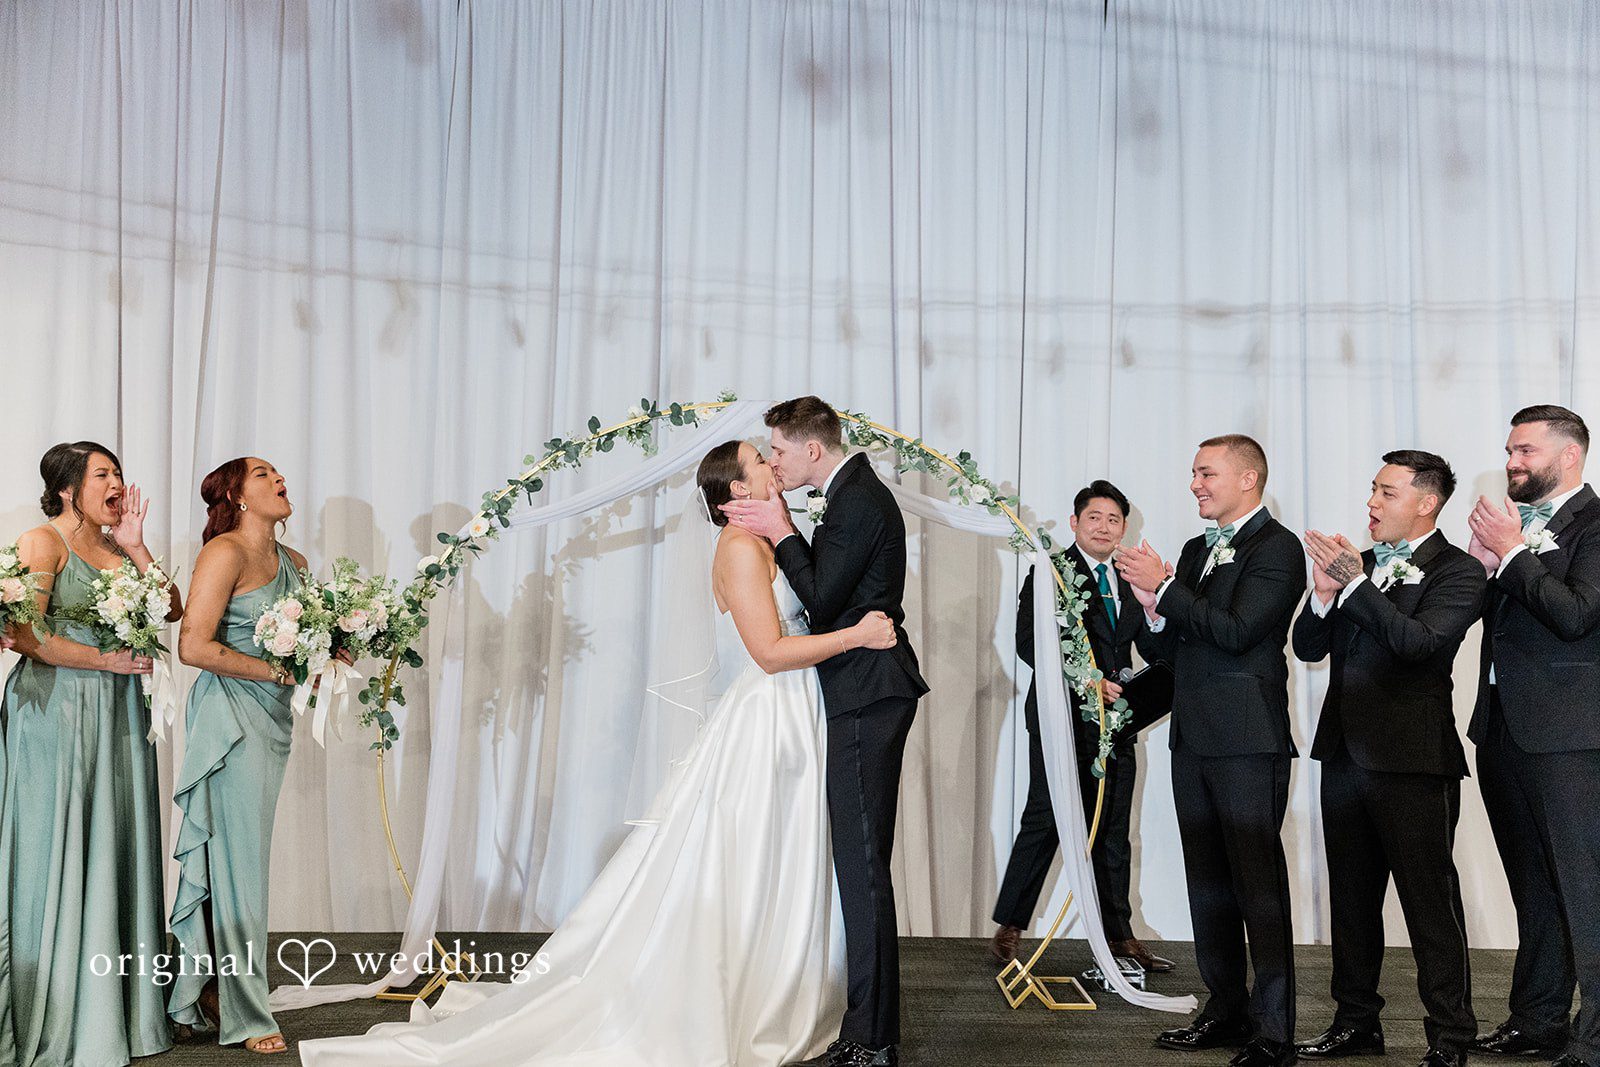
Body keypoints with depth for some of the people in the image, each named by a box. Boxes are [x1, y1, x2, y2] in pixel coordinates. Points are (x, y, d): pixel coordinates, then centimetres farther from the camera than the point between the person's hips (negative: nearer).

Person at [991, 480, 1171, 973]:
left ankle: (1119, 934, 18)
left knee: (1112, 832, 10)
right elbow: (1029, 642, -12)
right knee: (1044, 825, -4)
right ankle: (1008, 929, 6)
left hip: (1114, 723, 6)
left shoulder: (1128, 584, 15)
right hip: (1064, 717, -5)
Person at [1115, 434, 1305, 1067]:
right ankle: (1226, 1012, 24)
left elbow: (1236, 630, -20)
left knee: (1259, 885, -6)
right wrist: (1157, 610, -3)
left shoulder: (1277, 548, -7)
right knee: (1208, 884, 13)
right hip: (1193, 740, 9)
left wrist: (1165, 588, -15)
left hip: (1248, 741, -8)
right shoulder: (1197, 550, 18)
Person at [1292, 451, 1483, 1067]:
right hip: (1346, 754, 7)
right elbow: (1308, 648, 9)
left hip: (1413, 761, -7)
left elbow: (1420, 641, -22)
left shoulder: (1457, 571, -6)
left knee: (1430, 901, -2)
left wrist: (1355, 584, -21)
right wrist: (1324, 596, -9)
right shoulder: (1359, 562, 13)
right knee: (1352, 898, 14)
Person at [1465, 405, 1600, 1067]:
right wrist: (1484, 563, -4)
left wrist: (1512, 554, -15)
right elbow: (1481, 612, 14)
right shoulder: (1514, 523, 15)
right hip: (1503, 729, 8)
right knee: (1533, 887, 16)